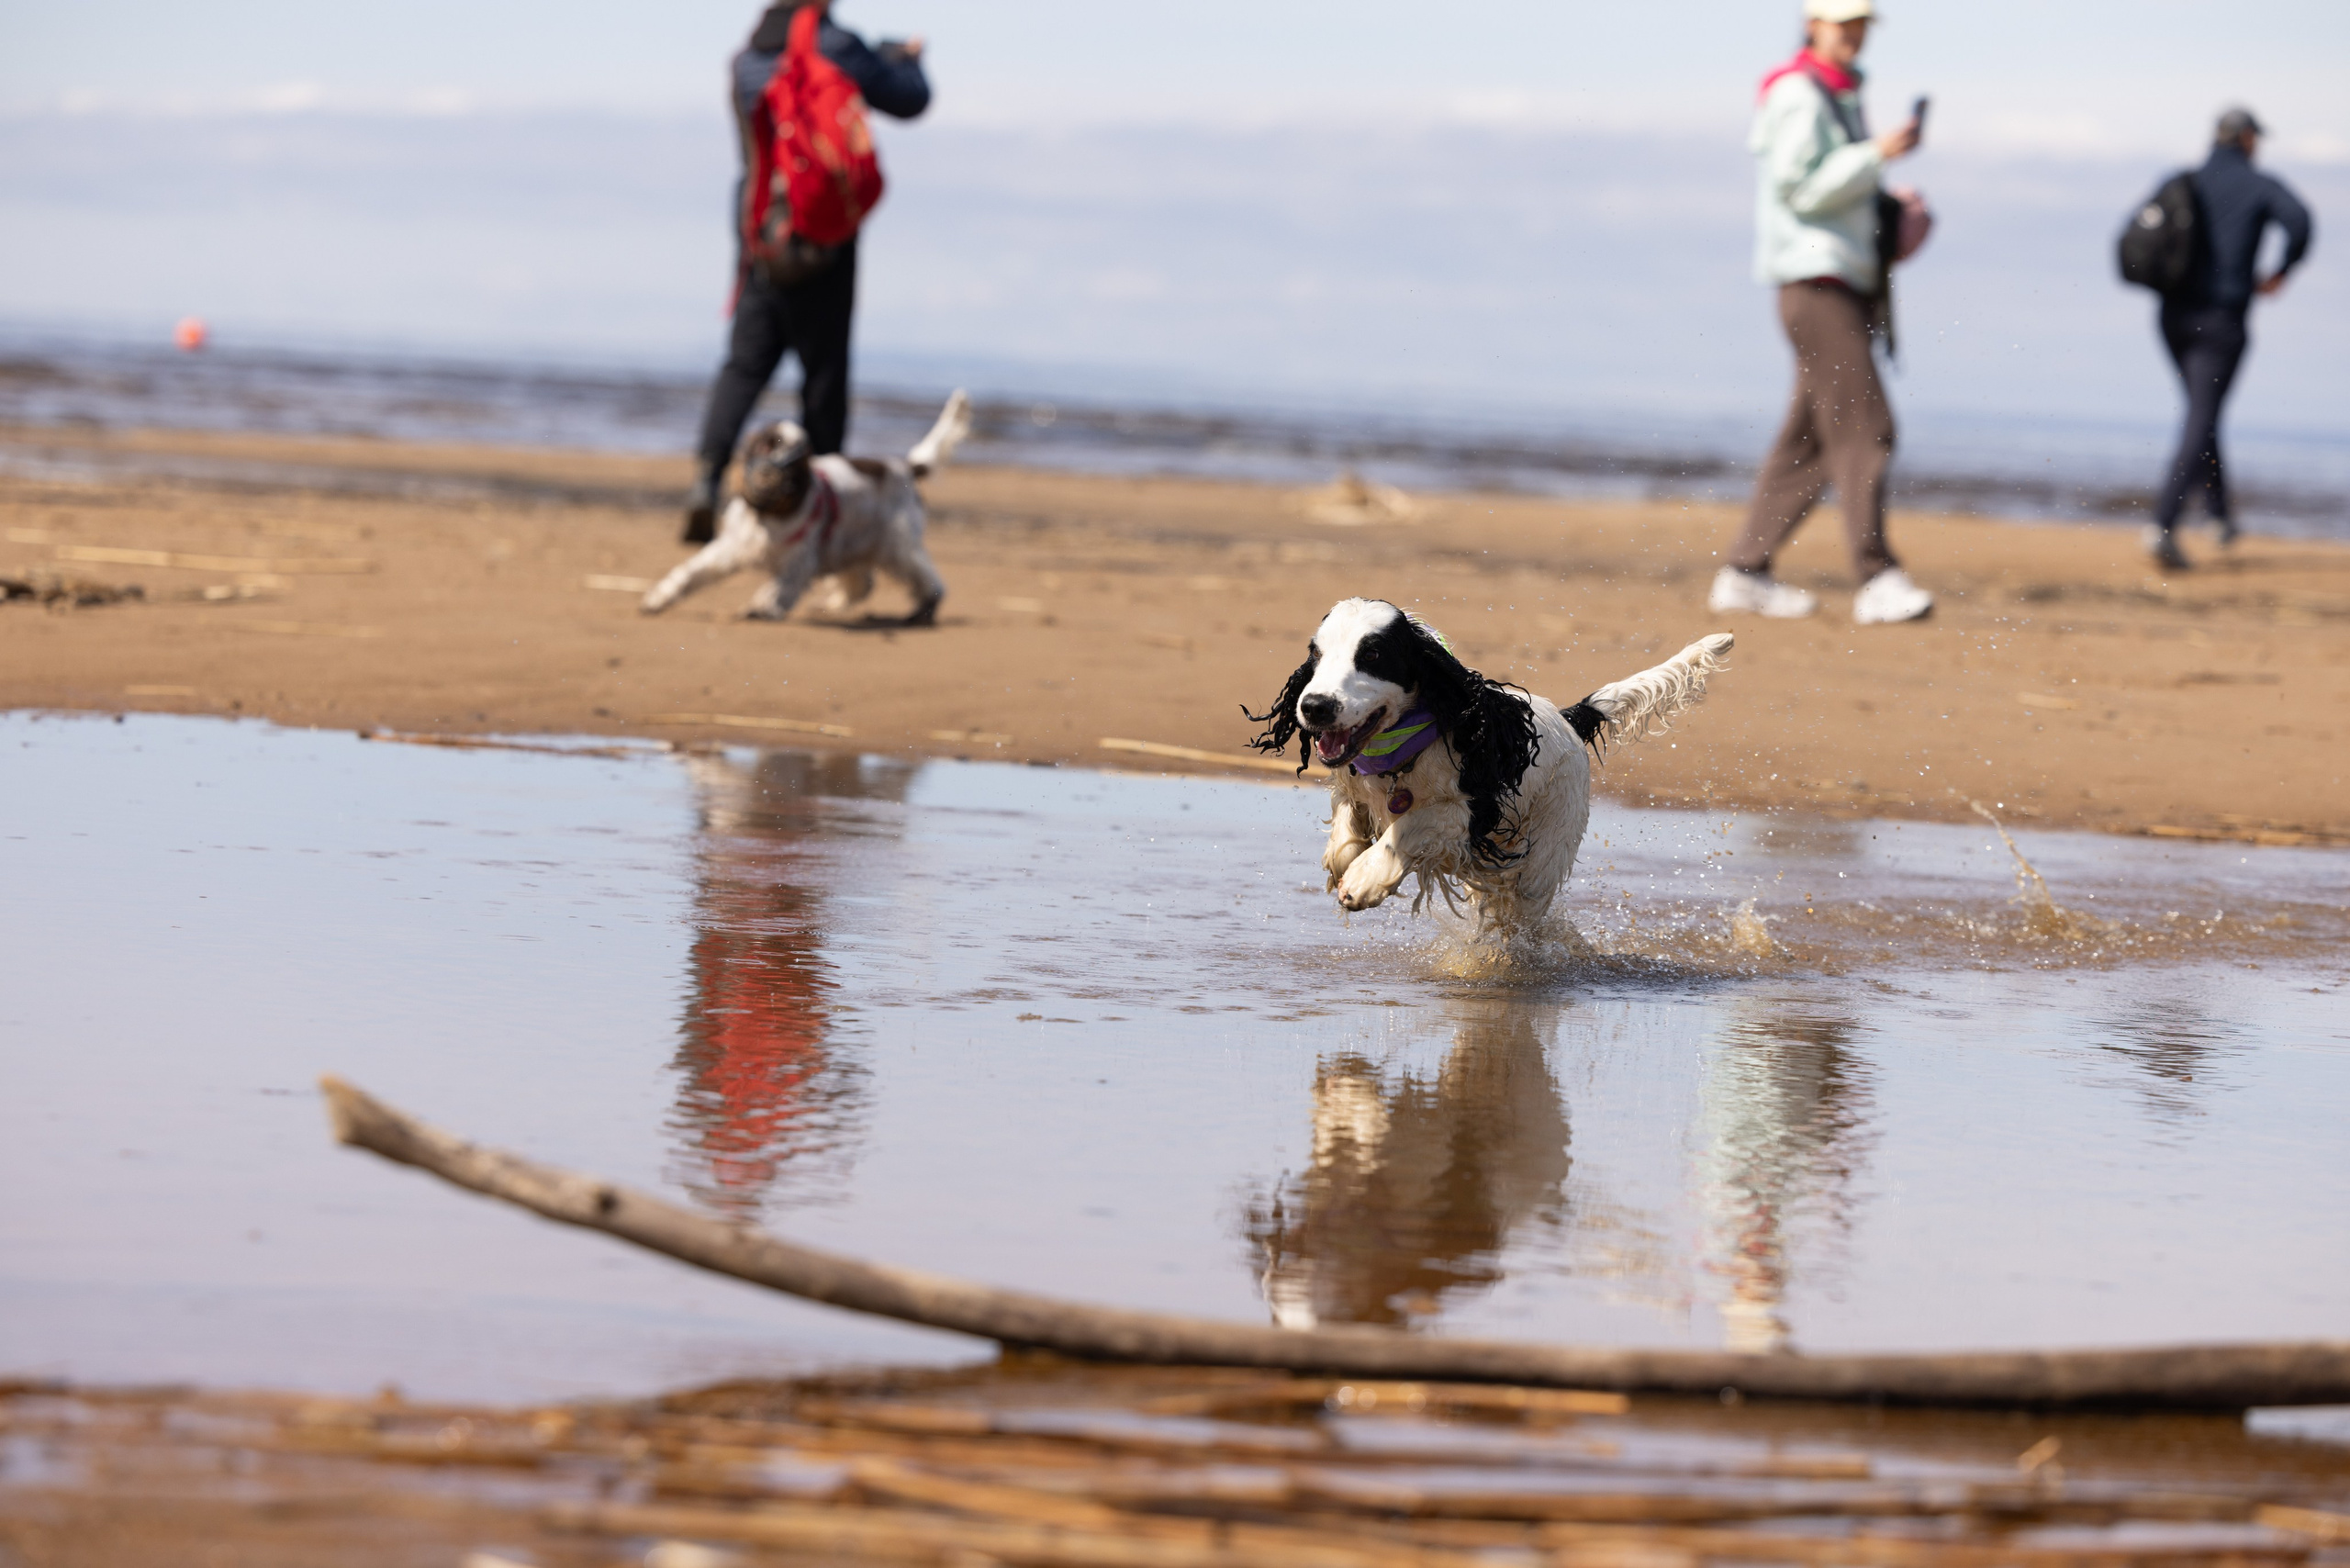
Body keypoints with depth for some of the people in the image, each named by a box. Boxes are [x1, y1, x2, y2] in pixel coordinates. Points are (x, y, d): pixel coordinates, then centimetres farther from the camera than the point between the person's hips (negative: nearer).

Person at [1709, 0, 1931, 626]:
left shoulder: (1842, 97, 21)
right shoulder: (1798, 94, -8)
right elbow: (1797, 187, -17)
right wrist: (1876, 154, -19)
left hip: (1850, 284, 10)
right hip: (1815, 280, -10)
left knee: (1809, 440, 8)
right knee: (1863, 427, -16)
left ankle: (1743, 573, 12)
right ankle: (1877, 580, -20)